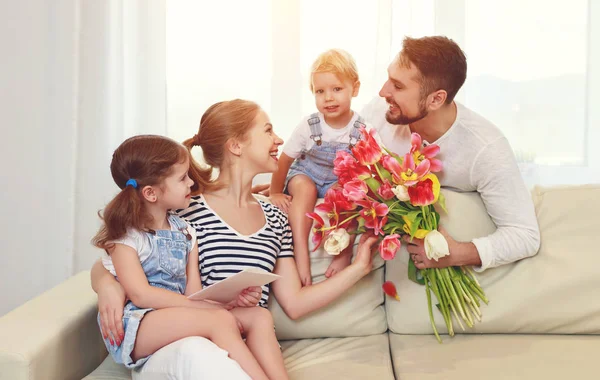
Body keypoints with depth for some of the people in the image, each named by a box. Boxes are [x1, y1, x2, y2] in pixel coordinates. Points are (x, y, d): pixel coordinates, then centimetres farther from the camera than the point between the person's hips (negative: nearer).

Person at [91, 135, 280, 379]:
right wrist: (207, 306, -22)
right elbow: (141, 294, -17)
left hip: (180, 318, 7)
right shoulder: (124, 234, -7)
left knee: (258, 316, -10)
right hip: (133, 330, -7)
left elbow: (194, 292, 5)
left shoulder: (185, 232, 12)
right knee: (221, 320, -29)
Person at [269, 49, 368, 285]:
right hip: (306, 175, 0)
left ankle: (344, 253, -25)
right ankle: (300, 254, -38)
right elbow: (285, 159, -4)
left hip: (341, 183, 0)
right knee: (304, 188, -33)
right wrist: (275, 193, 1)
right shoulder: (308, 126, -14)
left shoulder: (361, 130, -15)